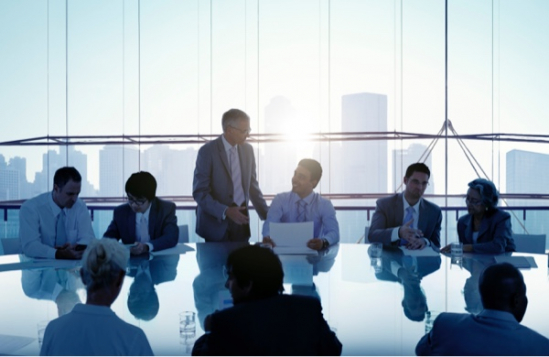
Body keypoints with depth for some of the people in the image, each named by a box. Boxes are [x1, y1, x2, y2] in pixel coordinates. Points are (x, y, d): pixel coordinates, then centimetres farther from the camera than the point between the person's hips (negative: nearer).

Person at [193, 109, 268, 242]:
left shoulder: (247, 150, 5)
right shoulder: (207, 151, -11)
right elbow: (199, 193, -13)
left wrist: (266, 215, 5)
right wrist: (226, 211, -24)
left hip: (241, 219, 4)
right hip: (217, 223, -4)